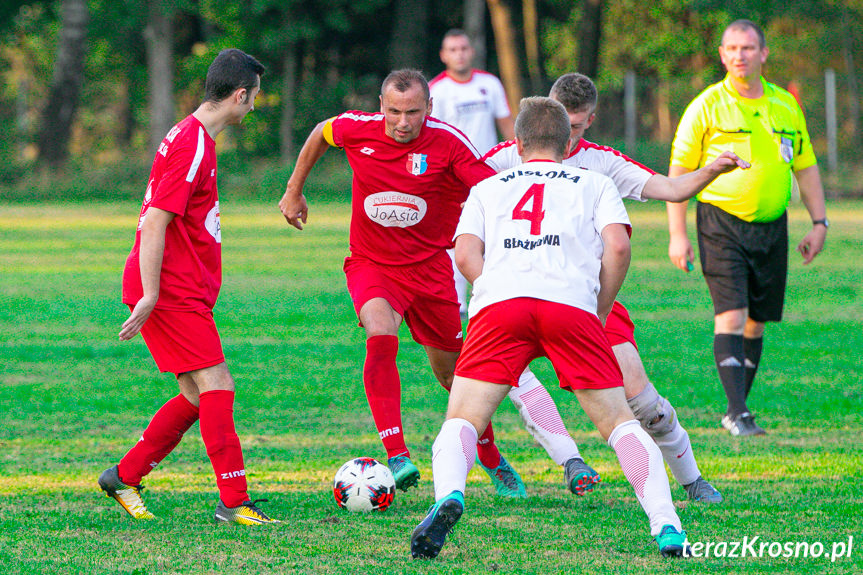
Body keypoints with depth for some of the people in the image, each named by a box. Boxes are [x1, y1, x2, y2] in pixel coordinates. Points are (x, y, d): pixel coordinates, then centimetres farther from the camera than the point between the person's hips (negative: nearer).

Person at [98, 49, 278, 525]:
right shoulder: (192, 147, -16)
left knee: (197, 398, 10)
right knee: (217, 388, -12)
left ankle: (123, 477, 17)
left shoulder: (192, 138, 16)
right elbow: (155, 223, -21)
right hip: (173, 293, -10)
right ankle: (234, 501, -14)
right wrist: (150, 295, -23)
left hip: (184, 293, 10)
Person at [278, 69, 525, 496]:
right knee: (380, 337, -31)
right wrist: (294, 191, 19)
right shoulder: (357, 129, -11)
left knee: (452, 371, 11)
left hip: (430, 267, 0)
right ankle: (397, 457, -34)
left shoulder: (447, 143, -17)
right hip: (371, 265, 0)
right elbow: (320, 134, 12)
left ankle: (492, 461, 35)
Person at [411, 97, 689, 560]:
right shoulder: (594, 185, 27)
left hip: (497, 302, 0)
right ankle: (666, 525, -7)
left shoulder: (487, 188, 30)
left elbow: (465, 253, 12)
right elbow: (617, 246, 9)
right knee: (619, 422, 8)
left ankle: (449, 496, -29)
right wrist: (600, 312, 18)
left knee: (461, 422, 2)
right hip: (573, 303, 0)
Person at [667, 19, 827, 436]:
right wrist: (677, 235, -6)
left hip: (771, 227, 4)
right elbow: (678, 171, -1)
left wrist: (819, 222, 11)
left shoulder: (786, 107, 9)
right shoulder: (706, 107, -3)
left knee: (756, 321, 7)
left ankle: (736, 411, 18)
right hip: (721, 223, -4)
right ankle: (737, 412, -16)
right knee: (731, 315, -15)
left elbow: (805, 166, 18)